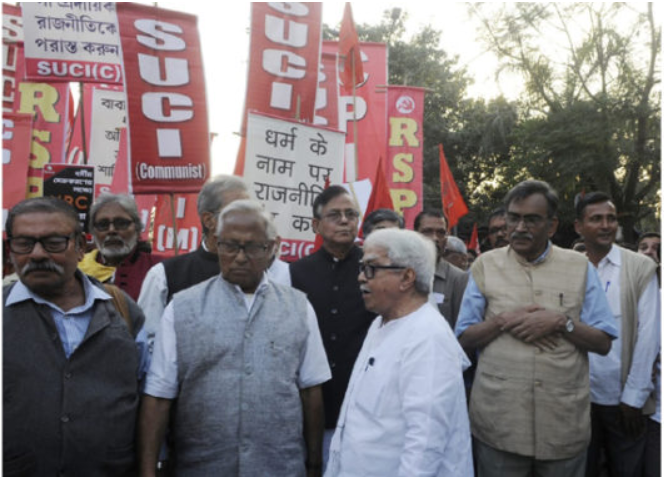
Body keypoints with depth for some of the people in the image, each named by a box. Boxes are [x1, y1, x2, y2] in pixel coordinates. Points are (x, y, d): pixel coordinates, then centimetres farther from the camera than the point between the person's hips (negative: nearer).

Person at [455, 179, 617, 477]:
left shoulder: (579, 267, 4)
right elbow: (463, 339, 4)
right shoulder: (485, 265, 3)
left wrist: (561, 322, -14)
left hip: (564, 421, 1)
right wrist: (502, 321, -12)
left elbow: (604, 343, 3)